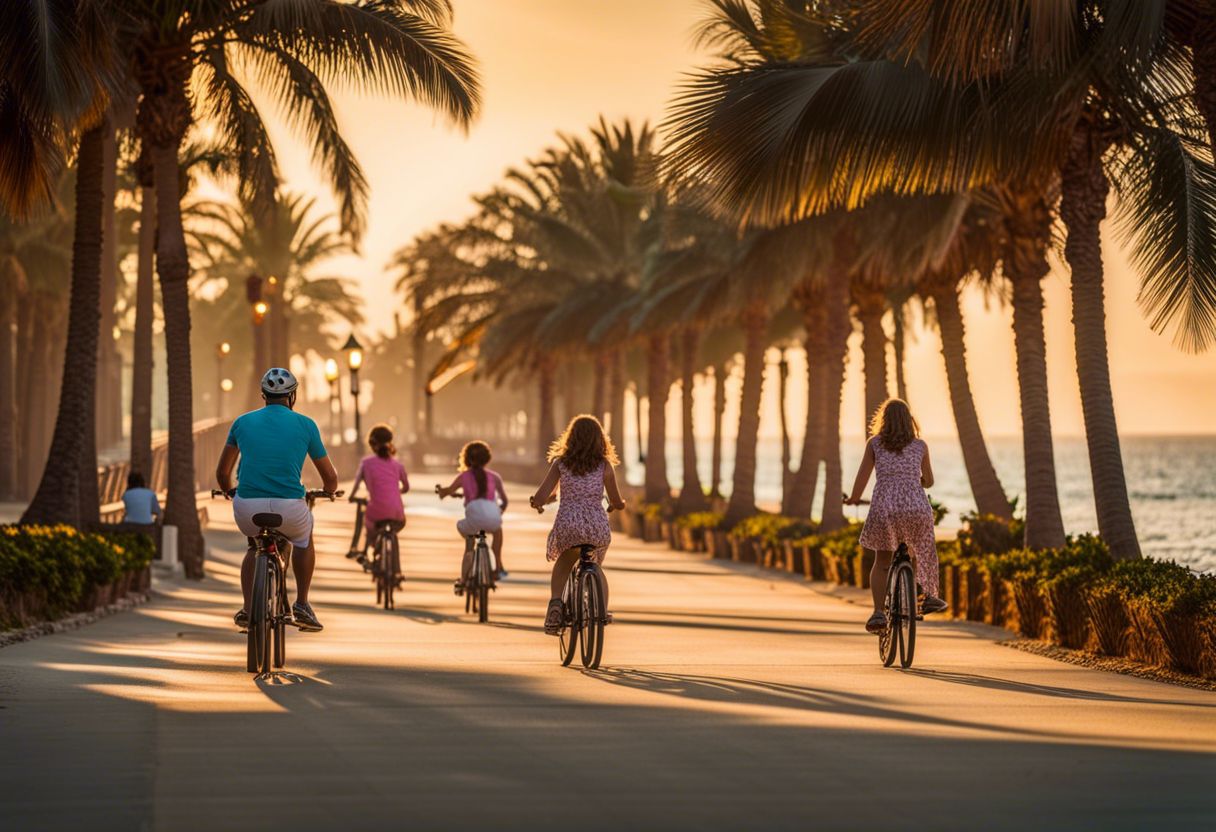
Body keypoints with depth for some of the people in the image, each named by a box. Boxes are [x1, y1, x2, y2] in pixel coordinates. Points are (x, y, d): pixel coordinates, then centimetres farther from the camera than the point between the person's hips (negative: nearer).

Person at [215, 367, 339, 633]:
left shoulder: (243, 422, 12)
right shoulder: (305, 425, 7)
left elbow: (222, 473, 21)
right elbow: (330, 478, 14)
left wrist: (231, 493, 43)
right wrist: (327, 491, 38)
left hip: (247, 509, 1)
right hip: (290, 509, -1)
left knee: (254, 546, 35)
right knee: (304, 541, 34)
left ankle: (248, 609, 20)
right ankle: (302, 605, 25)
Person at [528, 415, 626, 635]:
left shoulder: (560, 463, 6)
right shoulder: (604, 465, 5)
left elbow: (540, 497, -1)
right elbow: (617, 503, 9)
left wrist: (536, 503, 22)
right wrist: (619, 504, 33)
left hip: (566, 526, 0)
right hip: (597, 526, 0)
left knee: (562, 565, 28)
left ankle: (555, 600, 0)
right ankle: (602, 610, 10)